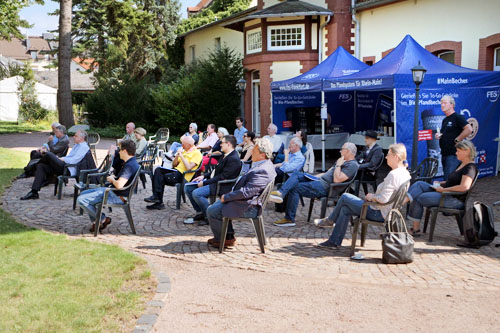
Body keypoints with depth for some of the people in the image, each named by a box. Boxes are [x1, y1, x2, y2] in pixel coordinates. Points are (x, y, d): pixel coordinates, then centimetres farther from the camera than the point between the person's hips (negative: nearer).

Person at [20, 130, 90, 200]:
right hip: (63, 166, 10)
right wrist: (60, 158, 9)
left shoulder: (84, 147, -7)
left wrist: (62, 159, -7)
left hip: (69, 169, -10)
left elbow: (74, 160, -18)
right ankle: (34, 192, -12)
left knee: (48, 154, -18)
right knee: (41, 166, -4)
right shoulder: (76, 145, 26)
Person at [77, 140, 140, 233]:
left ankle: (103, 220, 1)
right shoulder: (131, 163, 9)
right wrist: (114, 178, 7)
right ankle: (95, 221, 17)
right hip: (112, 191, 11)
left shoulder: (130, 166, -25)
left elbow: (119, 185, -34)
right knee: (83, 193, 20)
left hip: (117, 196, -11)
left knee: (81, 200, -14)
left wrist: (112, 179, -13)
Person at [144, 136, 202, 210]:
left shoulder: (197, 153, -7)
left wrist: (181, 156, -13)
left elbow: (188, 168, -20)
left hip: (183, 176, -8)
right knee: (158, 170, -13)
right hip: (176, 170, 8)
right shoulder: (184, 151, 20)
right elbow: (174, 165, 20)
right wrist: (177, 156, 1)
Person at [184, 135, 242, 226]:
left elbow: (222, 176, -22)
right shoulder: (225, 155, 14)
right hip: (214, 181, 11)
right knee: (188, 187, 6)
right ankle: (200, 212, 11)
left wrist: (204, 183, -19)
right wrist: (204, 176, 8)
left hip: (223, 186, -11)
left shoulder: (233, 159, -19)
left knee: (196, 193, -28)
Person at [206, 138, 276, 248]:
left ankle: (221, 240, 12)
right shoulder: (262, 165, 7)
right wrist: (228, 196, 7)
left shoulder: (262, 171, -28)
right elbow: (246, 183, 17)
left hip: (248, 208, -11)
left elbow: (246, 192, -30)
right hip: (246, 202, 11)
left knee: (212, 211, -7)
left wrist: (226, 197, -17)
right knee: (216, 205, 23)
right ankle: (229, 236, 25)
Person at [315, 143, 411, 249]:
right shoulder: (405, 172, 6)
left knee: (345, 197, 1)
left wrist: (372, 197, -10)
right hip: (387, 212, 10)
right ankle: (334, 242, 19)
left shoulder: (393, 174, -25)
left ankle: (330, 220, 24)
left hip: (379, 214, -10)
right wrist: (374, 196, 9)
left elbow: (383, 199, -29)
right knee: (345, 209, 15)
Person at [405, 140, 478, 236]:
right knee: (419, 184, -3)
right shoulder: (461, 164, 16)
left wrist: (444, 189, -22)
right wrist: (441, 183, 11)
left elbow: (464, 187, -29)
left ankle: (416, 229, -8)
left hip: (456, 200, -10)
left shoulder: (470, 167, -15)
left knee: (418, 198, -15)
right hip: (447, 193, 10)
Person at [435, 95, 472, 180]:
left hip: (453, 154, -9)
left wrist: (457, 140, -16)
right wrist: (439, 136, 7)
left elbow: (469, 129, -21)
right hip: (445, 154, 9)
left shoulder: (458, 117, -8)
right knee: (446, 179, 15)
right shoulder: (445, 120, 19)